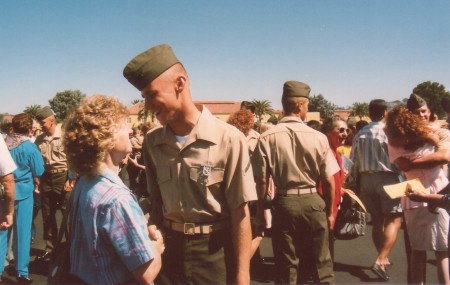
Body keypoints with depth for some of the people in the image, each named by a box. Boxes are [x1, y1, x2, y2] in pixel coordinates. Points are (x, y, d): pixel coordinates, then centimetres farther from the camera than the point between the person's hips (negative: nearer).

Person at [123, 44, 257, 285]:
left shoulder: (228, 139, -15)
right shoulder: (152, 142, 0)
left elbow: (240, 212, -13)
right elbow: (157, 202, 10)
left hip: (214, 253, -4)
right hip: (169, 248, 4)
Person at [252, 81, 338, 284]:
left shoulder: (267, 138, -9)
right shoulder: (318, 137, -9)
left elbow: (262, 181, -8)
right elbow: (329, 181, -4)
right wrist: (329, 211, 10)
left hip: (283, 202, 0)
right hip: (313, 201, 0)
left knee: (286, 266, 12)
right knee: (321, 263, 15)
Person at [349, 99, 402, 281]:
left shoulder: (360, 134, 6)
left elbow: (354, 161, 8)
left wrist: (354, 181, 16)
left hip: (366, 178, 6)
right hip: (387, 177, -5)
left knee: (377, 220, 15)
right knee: (394, 220, -2)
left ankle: (384, 258, 27)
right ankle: (380, 261, -15)